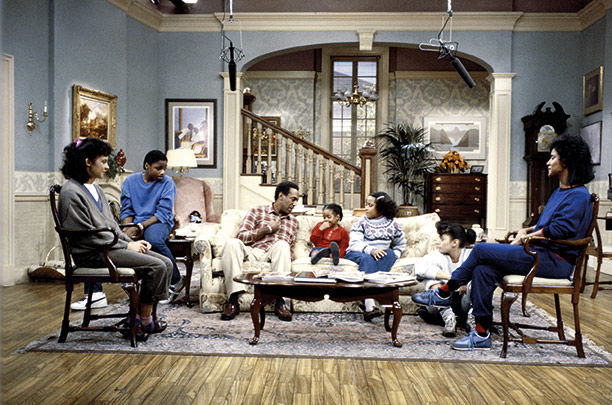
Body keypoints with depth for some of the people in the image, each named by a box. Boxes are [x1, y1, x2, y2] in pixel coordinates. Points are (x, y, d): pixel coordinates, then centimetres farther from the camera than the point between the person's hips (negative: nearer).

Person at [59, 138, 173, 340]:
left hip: (111, 246, 9)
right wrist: (126, 246, -14)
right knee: (156, 266, -21)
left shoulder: (96, 189, 18)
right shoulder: (71, 193, -11)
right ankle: (145, 322, -5)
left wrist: (132, 241, 4)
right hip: (92, 254, -9)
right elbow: (87, 235, -15)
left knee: (166, 263, -7)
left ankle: (140, 319, -4)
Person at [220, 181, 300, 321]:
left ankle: (280, 302, -38)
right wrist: (267, 229, -1)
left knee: (282, 245, -35)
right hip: (252, 252, -1)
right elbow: (241, 236, 4)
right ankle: (233, 301, -36)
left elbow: (290, 248, 26)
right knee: (231, 243, -33)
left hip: (275, 255, 1)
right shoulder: (257, 211, 16)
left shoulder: (293, 221, 27)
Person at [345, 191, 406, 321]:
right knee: (367, 259, -36)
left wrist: (393, 255, -3)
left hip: (382, 258, 2)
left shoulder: (392, 224, 8)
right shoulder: (362, 222, 2)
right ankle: (369, 306, -49)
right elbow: (354, 243, -12)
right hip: (356, 254, -2)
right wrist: (371, 250, -30)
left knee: (389, 254, -31)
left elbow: (400, 245, 19)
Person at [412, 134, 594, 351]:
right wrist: (527, 230, 7)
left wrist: (530, 236, -10)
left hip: (556, 261, -9)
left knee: (481, 250, -15)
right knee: (483, 269, -12)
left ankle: (443, 294, 1)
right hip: (541, 253, 9)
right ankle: (481, 335, -8)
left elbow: (561, 228, -21)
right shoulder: (560, 192, 22)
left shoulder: (578, 195, -9)